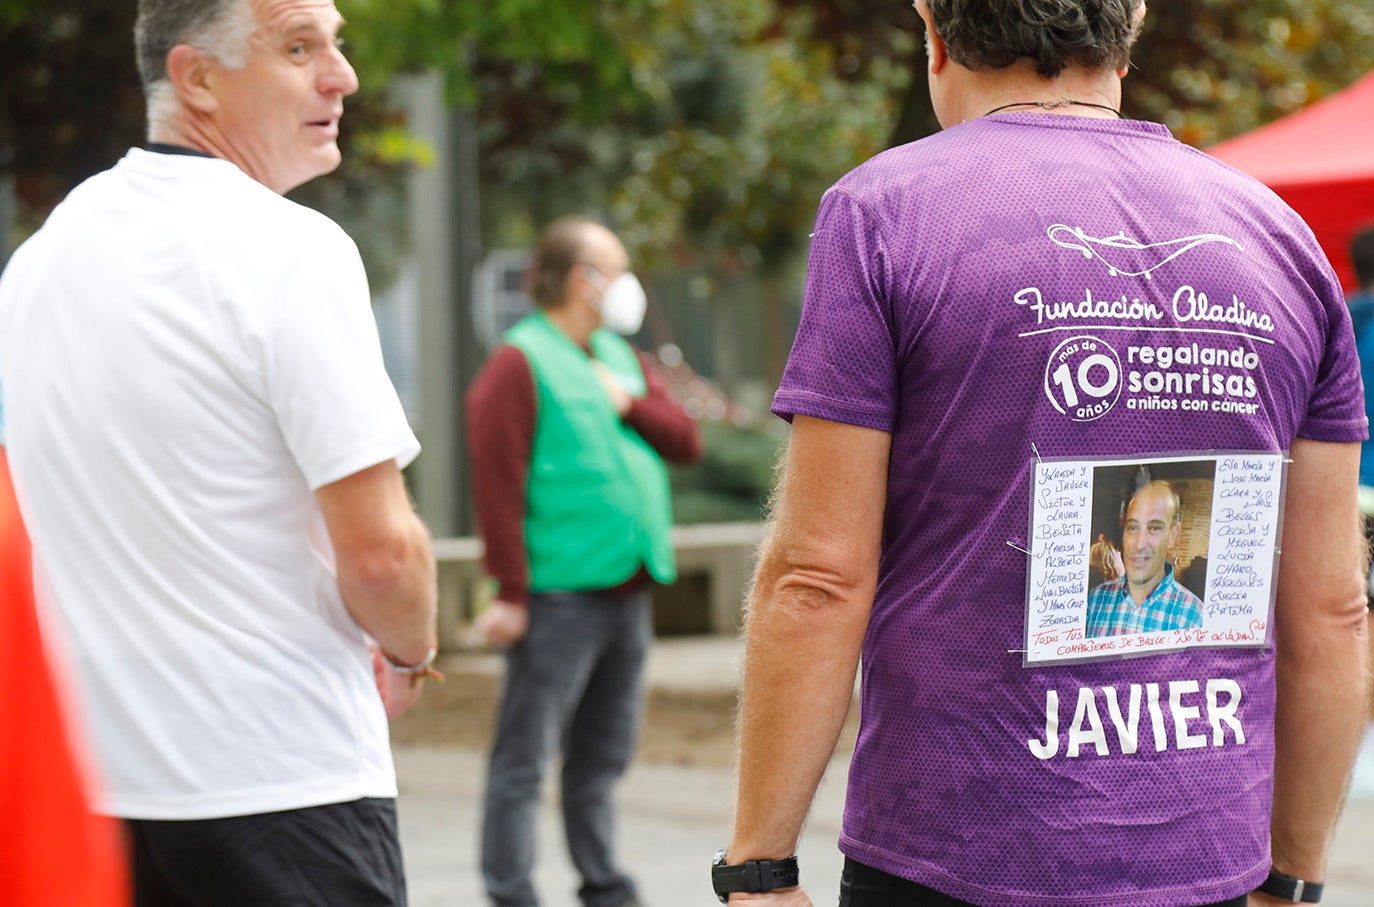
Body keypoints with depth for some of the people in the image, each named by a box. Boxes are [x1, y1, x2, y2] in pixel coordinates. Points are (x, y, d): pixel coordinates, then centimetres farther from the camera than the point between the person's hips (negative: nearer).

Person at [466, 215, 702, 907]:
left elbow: (685, 442, 15)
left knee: (602, 757, 16)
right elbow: (497, 482, -14)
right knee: (525, 759, -4)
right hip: (559, 597, -8)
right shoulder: (520, 363, -8)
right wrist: (511, 591, -18)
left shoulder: (620, 357, 18)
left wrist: (632, 403, -3)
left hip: (626, 591, 8)